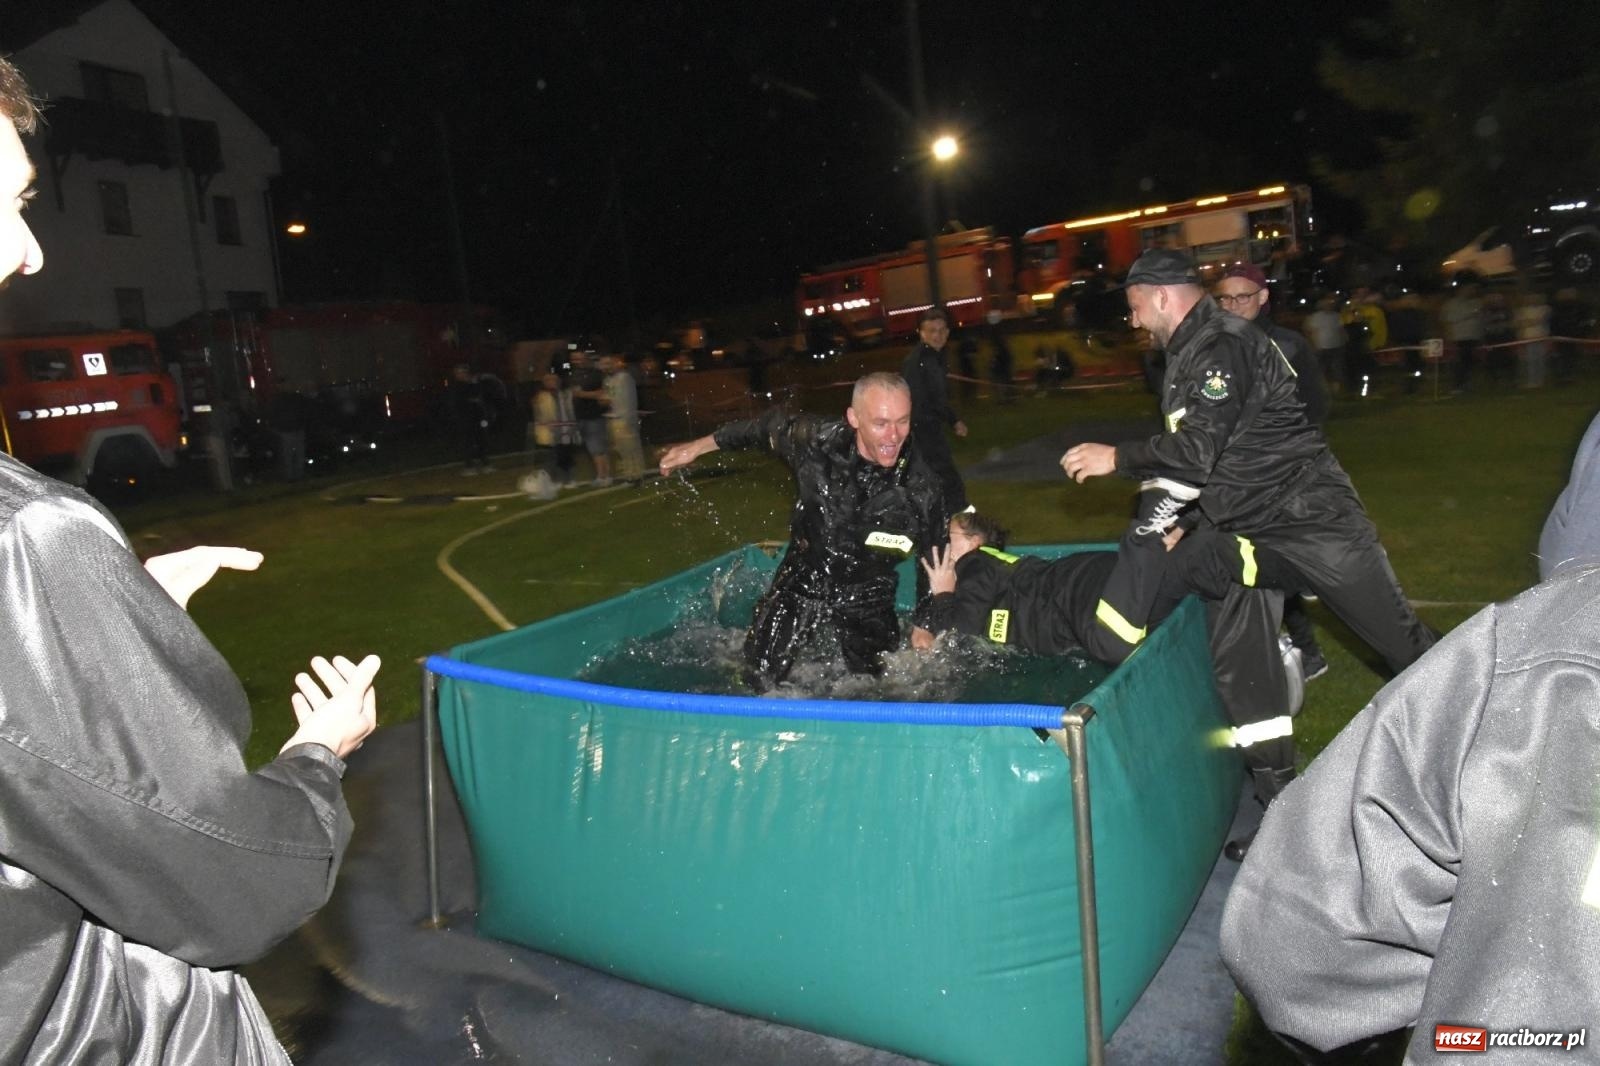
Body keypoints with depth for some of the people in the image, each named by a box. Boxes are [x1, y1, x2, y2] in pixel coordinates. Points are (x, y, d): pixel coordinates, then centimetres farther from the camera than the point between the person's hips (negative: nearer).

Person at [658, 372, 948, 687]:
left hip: (866, 599, 0)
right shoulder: (815, 441, -23)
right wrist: (700, 445, 6)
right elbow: (771, 424, 0)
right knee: (759, 680, 7)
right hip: (802, 583, 0)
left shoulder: (921, 486, -22)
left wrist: (924, 626, 0)